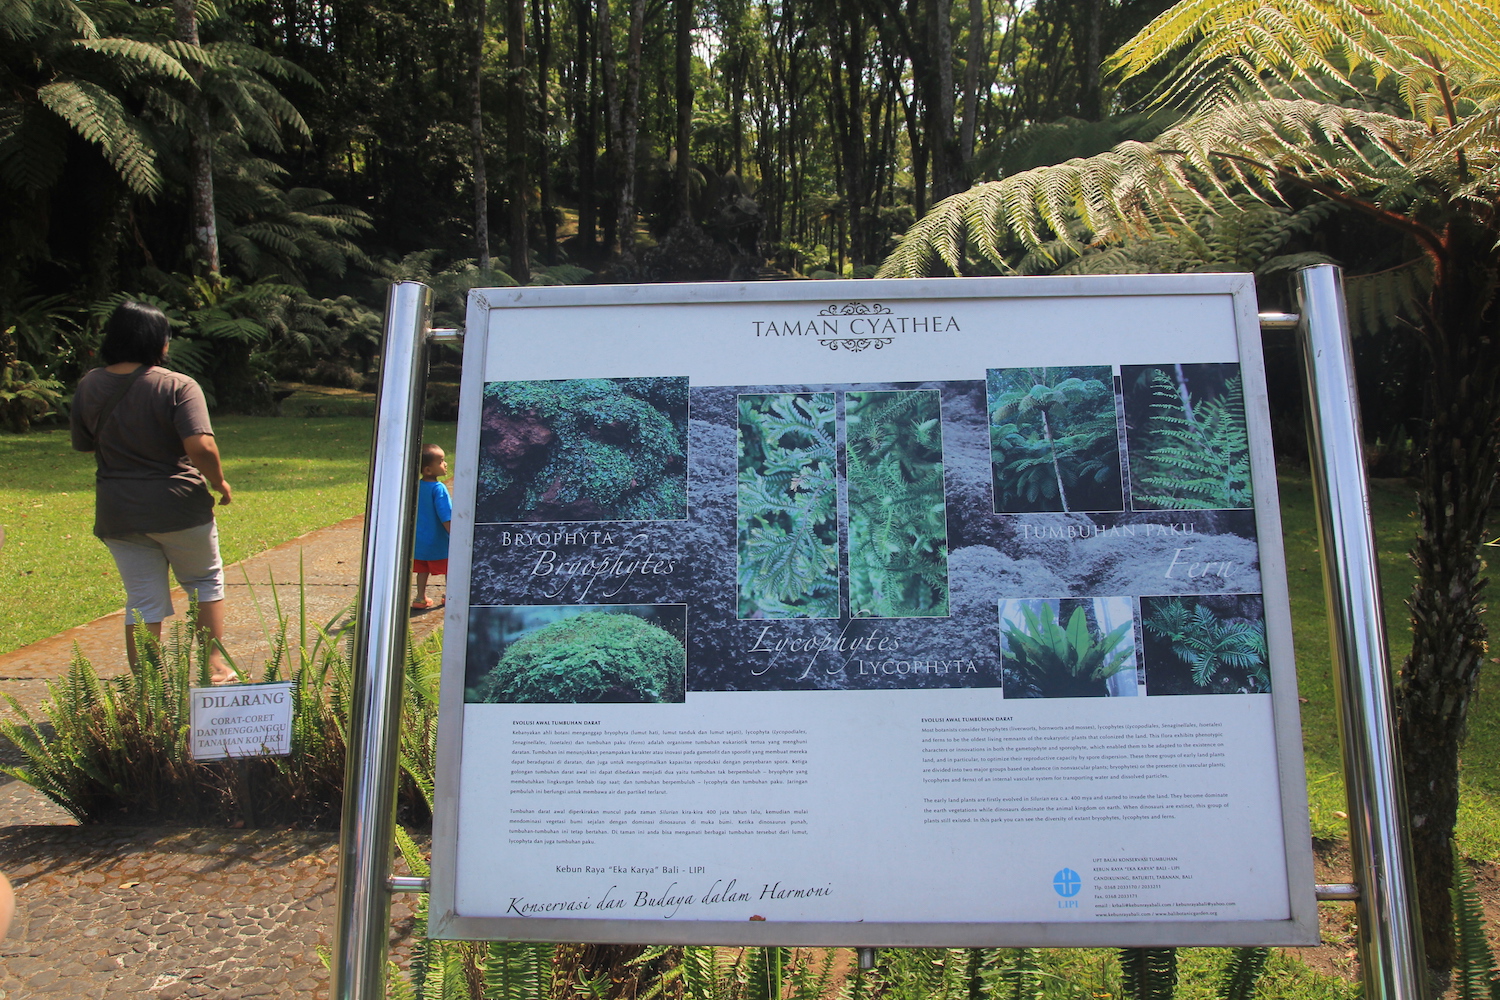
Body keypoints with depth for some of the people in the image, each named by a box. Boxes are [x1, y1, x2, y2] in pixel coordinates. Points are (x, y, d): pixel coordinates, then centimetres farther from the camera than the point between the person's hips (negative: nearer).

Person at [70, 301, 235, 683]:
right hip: (178, 507, -4)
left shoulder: (89, 386, 3)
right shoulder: (178, 386, -14)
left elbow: (83, 444, 14)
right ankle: (216, 667, 16)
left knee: (143, 601, 11)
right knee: (206, 581, 17)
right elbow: (201, 447, -24)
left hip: (116, 512, 4)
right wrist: (219, 482, -8)